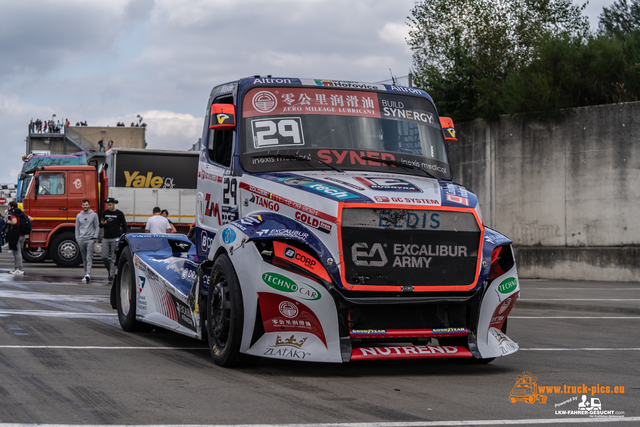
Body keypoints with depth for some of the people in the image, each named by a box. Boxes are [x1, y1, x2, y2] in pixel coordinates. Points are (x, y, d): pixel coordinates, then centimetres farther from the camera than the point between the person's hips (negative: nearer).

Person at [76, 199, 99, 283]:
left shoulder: (94, 215, 3)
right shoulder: (79, 216, 11)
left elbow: (97, 227, 4)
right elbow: (77, 228, 15)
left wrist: (95, 237, -5)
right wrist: (77, 239, 7)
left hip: (90, 239, -3)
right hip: (81, 240, 3)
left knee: (89, 258, -13)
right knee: (84, 259, 8)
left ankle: (88, 274, -24)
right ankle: (86, 274, 15)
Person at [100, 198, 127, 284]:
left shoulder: (119, 214, 1)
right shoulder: (105, 213, 12)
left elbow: (124, 226, 3)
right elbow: (101, 226, 18)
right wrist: (102, 224, -7)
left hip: (115, 239, -4)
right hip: (105, 239, 4)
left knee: (113, 259, -4)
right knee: (104, 257, -1)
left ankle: (111, 277, -3)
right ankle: (110, 271, 20)